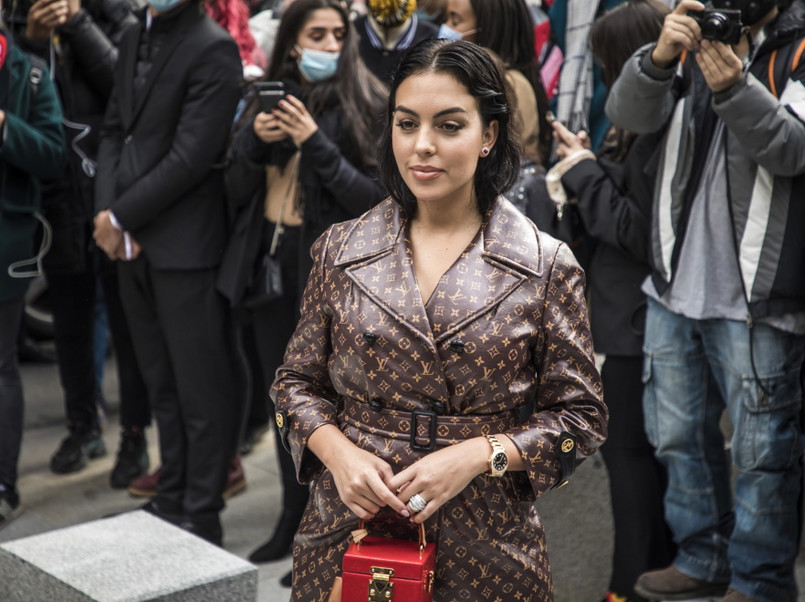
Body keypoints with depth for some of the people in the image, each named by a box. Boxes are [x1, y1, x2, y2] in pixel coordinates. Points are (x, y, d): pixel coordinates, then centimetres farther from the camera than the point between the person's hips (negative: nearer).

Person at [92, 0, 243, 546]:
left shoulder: (214, 49, -12)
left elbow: (190, 157, -16)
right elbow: (115, 128, 13)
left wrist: (122, 217, -10)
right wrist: (106, 210, -2)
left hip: (185, 247, -7)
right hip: (133, 244, 8)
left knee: (201, 390, 3)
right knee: (162, 384, 17)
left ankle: (202, 518, 14)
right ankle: (171, 501, 31)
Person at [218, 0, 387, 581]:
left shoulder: (363, 106, -7)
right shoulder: (268, 100, 7)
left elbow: (374, 198, -14)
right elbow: (237, 192, 7)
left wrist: (315, 143, -22)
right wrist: (255, 141, -11)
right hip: (269, 265, 5)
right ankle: (293, 517, 29)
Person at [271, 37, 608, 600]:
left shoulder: (547, 267, -6)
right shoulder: (340, 250, 1)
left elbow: (580, 416, -2)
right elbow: (298, 380, 9)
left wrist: (477, 455, -15)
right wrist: (338, 451, -10)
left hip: (484, 549, -1)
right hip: (349, 528, 2)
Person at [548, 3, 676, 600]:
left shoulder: (659, 130, -22)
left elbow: (638, 230, -22)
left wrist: (584, 175, -12)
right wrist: (590, 160, 6)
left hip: (640, 316, -10)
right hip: (641, 311, 10)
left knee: (629, 449, 1)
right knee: (652, 445, 19)